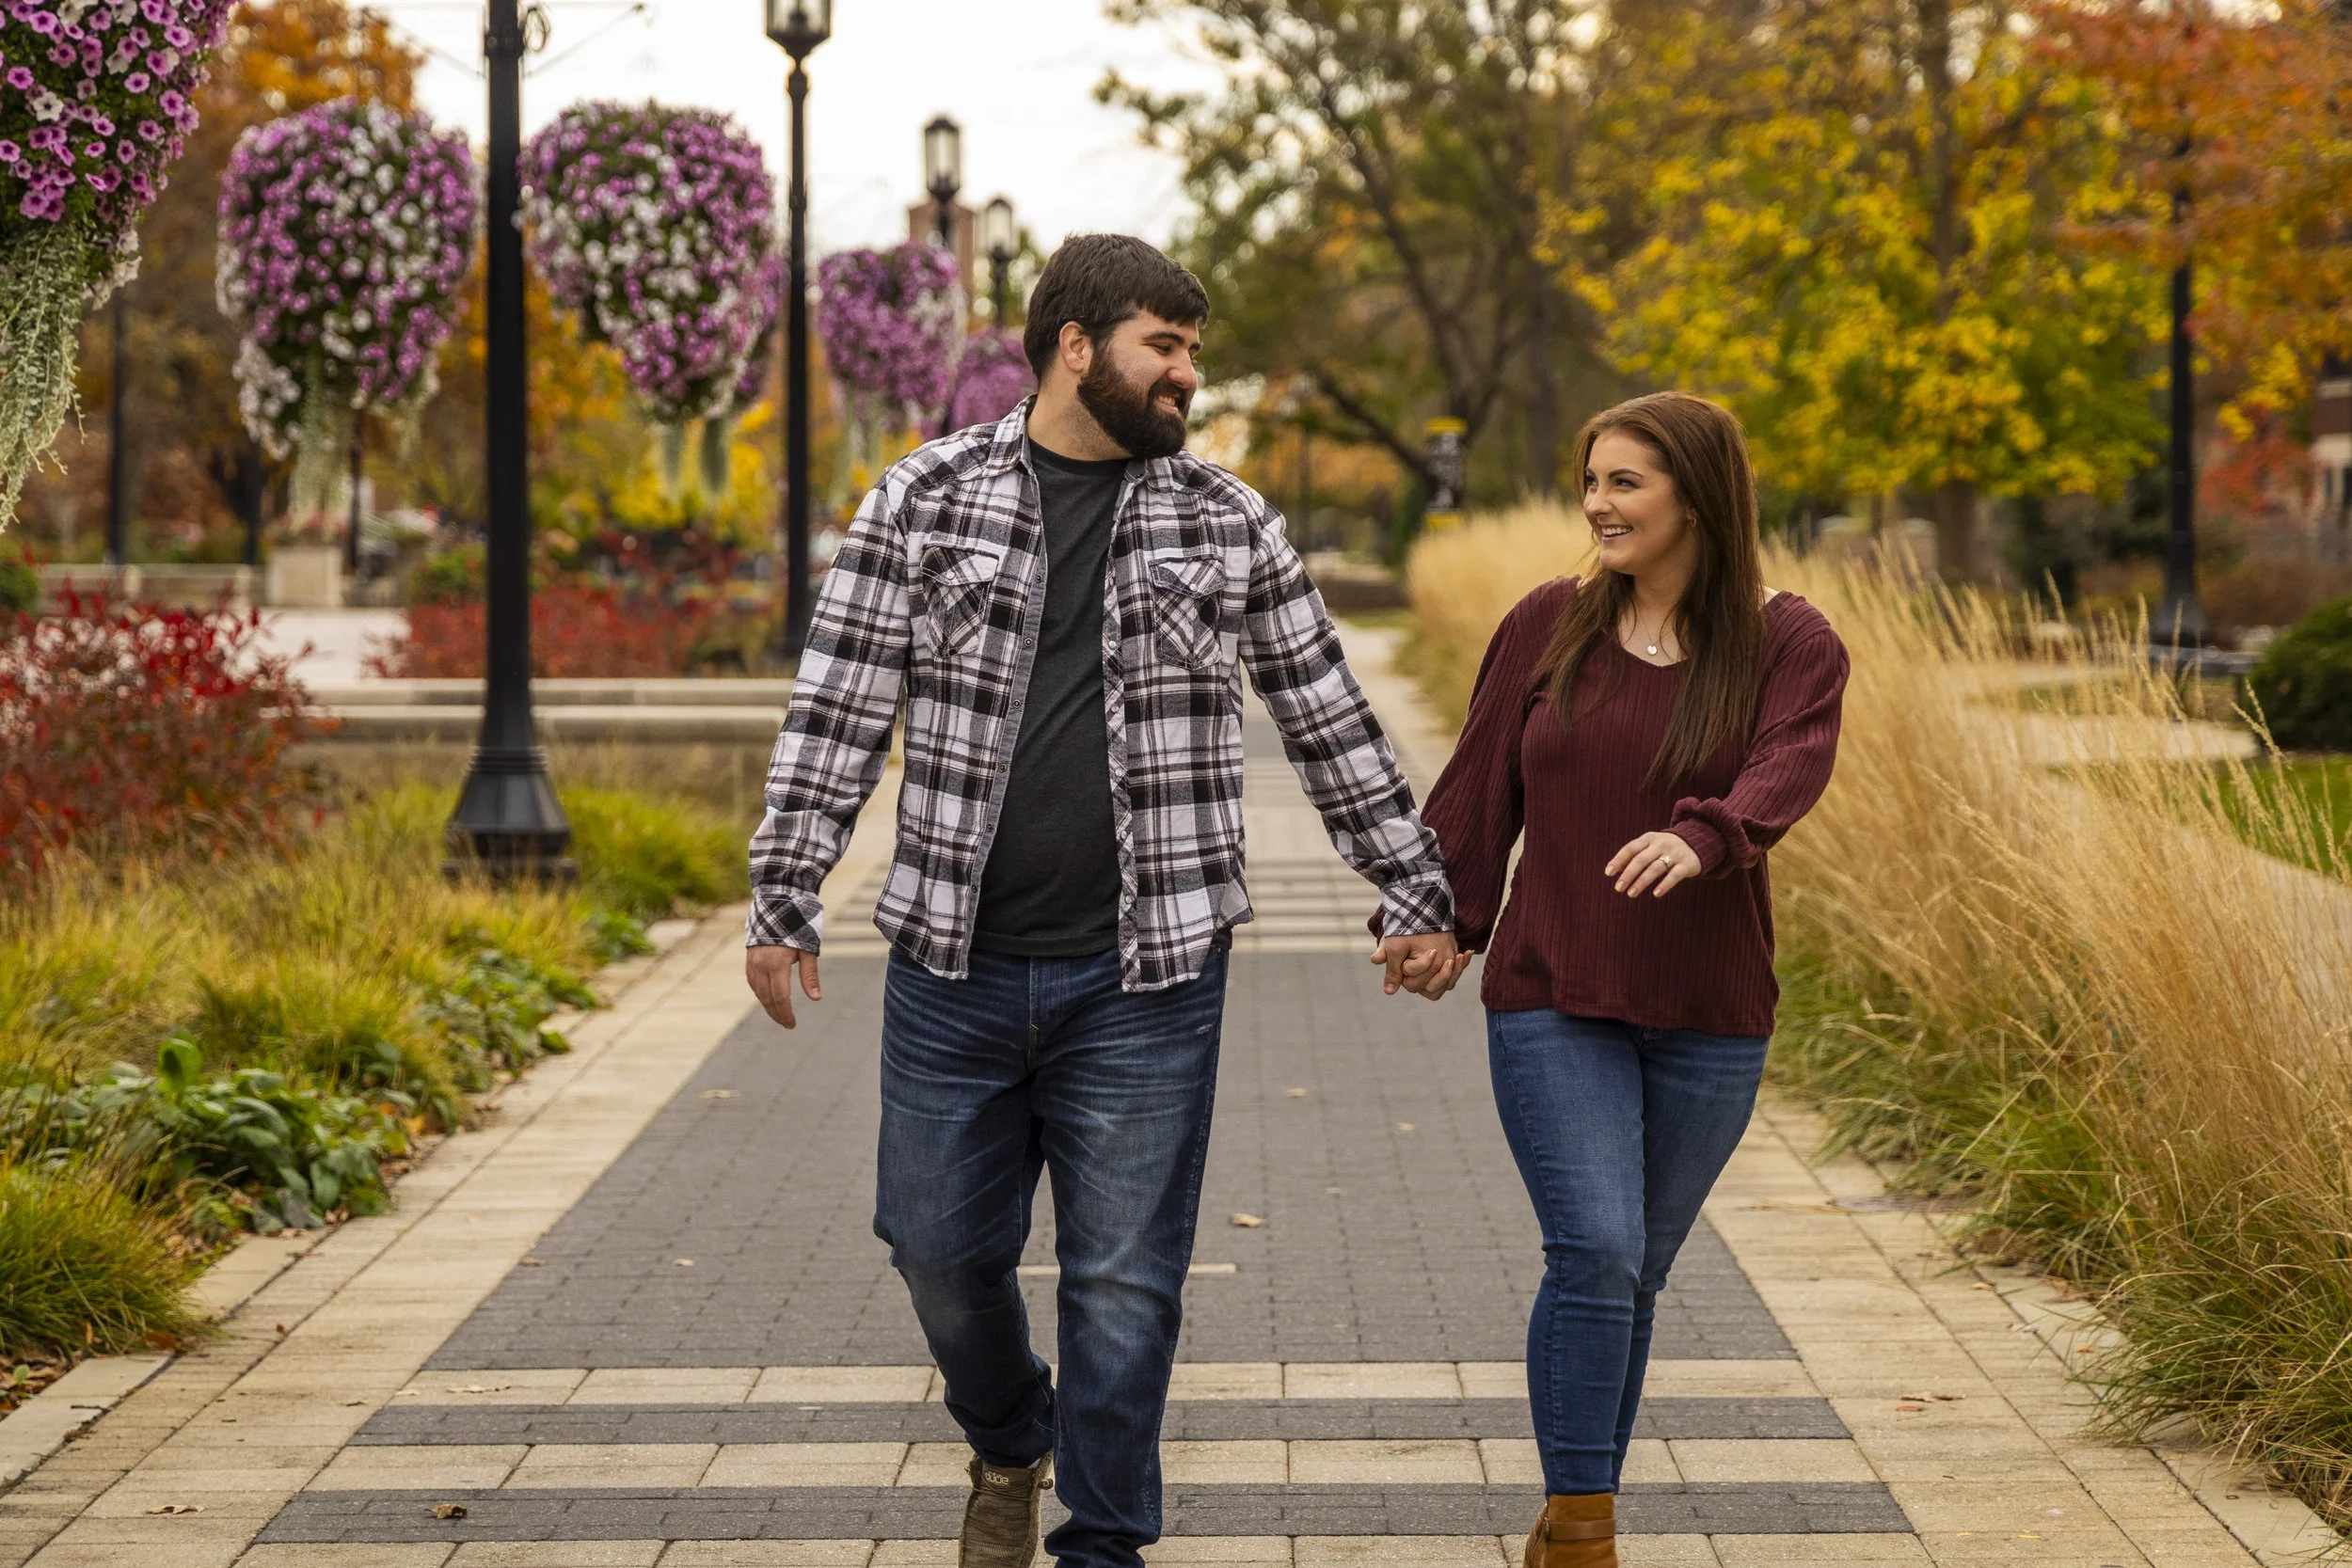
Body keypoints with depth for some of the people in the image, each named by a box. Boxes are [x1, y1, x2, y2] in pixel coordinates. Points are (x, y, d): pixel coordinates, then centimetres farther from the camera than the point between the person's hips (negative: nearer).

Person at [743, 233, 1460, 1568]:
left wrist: (1418, 894, 10)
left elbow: (1331, 721, 10)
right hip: (954, 968, 0)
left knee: (1125, 1278, 2)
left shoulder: (1227, 522, 4)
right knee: (941, 1241, 10)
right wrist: (784, 897, -4)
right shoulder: (927, 500, 1)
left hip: (1146, 979, 0)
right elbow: (840, 713, 1)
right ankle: (1010, 1443, 39)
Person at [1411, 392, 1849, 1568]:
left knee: (1635, 1272, 9)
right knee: (1594, 1250, -15)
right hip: (1555, 1006, 0)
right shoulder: (1549, 627, 2)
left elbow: (1785, 776, -21)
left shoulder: (1789, 646, -3)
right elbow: (1479, 790, 10)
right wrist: (1445, 921, 10)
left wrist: (1699, 840, -40)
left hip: (1708, 1022, 1)